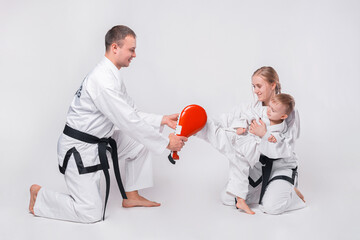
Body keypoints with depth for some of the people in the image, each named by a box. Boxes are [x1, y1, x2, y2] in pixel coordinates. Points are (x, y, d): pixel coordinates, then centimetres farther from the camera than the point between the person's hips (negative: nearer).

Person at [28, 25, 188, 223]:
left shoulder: (110, 75, 8)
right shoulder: (104, 81, -26)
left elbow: (130, 114, 13)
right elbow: (130, 123, -26)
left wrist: (162, 120, 3)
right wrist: (166, 143, -18)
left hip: (98, 140, 10)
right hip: (78, 149, -10)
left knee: (140, 144, 8)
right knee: (92, 213, -6)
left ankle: (131, 197, 21)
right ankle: (39, 195, 14)